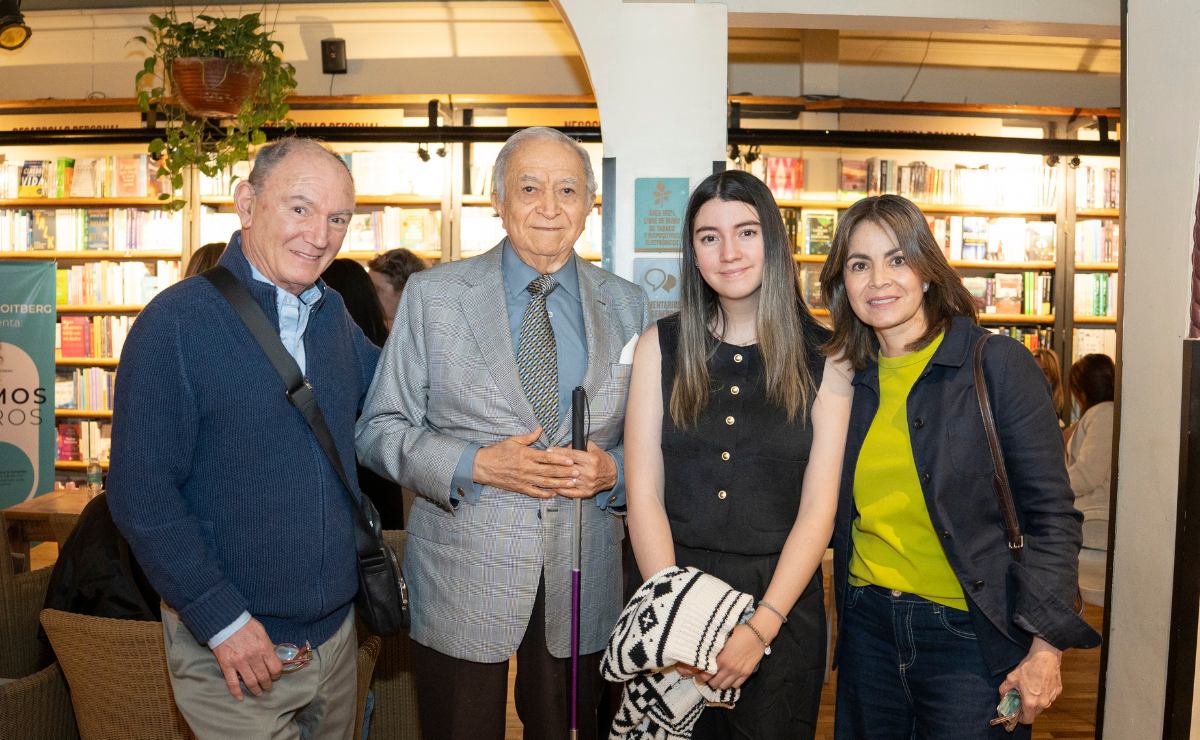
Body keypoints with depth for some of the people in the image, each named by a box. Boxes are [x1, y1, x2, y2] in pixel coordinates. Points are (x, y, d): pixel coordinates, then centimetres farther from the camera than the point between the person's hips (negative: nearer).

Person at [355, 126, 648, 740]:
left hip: (581, 588, 2)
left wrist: (611, 470, -12)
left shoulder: (627, 305, 4)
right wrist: (475, 464, -18)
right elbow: (379, 430, -3)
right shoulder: (432, 295, -3)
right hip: (461, 586, -2)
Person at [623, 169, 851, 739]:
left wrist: (761, 626, -15)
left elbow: (819, 507, -6)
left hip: (782, 603, -1)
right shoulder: (660, 346, 0)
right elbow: (644, 495, -4)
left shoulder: (824, 359, -2)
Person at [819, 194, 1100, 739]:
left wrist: (1045, 650, -14)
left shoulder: (998, 364, -9)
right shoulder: (846, 381, 4)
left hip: (970, 634, -4)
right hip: (867, 627, 4)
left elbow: (1050, 515, -10)